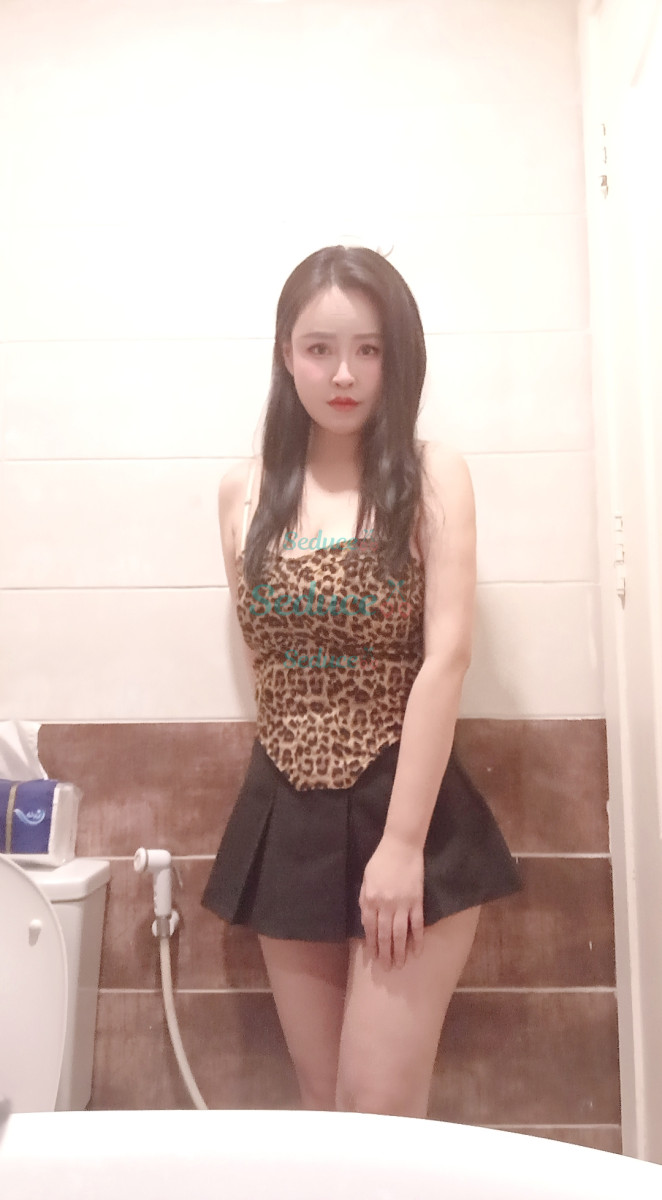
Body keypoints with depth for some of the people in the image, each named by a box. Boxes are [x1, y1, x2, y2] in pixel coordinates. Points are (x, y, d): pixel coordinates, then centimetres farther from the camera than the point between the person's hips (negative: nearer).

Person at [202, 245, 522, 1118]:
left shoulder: (431, 476, -6)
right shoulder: (245, 493, 4)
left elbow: (447, 656, -13)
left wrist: (402, 844, -16)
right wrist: (309, 758, 6)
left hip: (406, 810, -3)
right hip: (286, 817, 4)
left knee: (379, 1114, 2)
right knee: (320, 1102, 16)